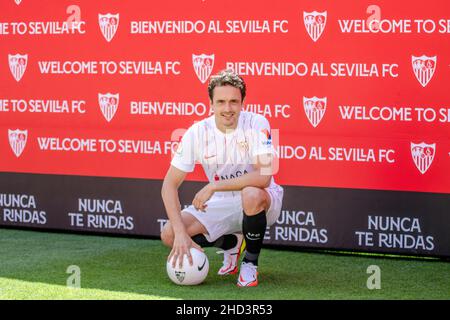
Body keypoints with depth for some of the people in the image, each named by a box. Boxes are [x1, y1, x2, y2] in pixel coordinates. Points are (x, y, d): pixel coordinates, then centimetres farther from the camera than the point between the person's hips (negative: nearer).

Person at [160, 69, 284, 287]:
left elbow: (263, 177, -32)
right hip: (221, 204, 4)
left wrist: (213, 187, -32)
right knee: (169, 235, -15)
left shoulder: (257, 124, -20)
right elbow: (170, 184, -13)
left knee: (251, 195, -40)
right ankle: (232, 243, 13)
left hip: (261, 201, -4)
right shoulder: (197, 132, -13)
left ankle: (250, 263, -12)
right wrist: (180, 232, -26)